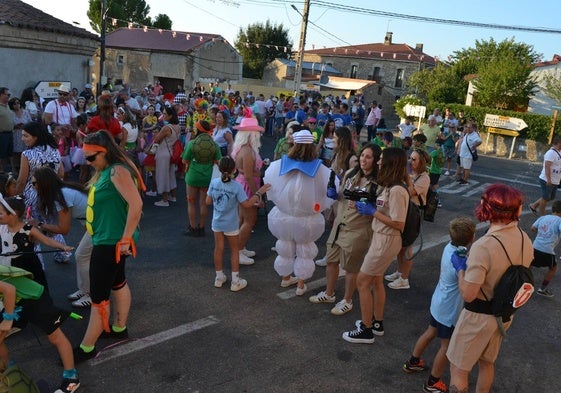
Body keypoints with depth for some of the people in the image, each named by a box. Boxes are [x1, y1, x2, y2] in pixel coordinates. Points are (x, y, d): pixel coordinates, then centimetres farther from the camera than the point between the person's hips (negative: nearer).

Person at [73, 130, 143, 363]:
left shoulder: (117, 171, -21)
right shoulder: (106, 171, 8)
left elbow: (136, 204, -29)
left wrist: (125, 239, -25)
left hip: (111, 243, -10)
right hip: (108, 240, 10)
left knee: (98, 296, 0)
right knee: (117, 283, 22)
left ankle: (87, 348, 13)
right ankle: (119, 328, 40)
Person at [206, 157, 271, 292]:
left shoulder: (214, 182, -11)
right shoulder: (236, 186, -21)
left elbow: (208, 201, -4)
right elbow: (246, 204, -15)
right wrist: (259, 193, -9)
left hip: (217, 223, 3)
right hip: (231, 225, -3)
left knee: (218, 249, 16)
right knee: (234, 250, 13)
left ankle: (219, 278, 30)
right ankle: (235, 281, 19)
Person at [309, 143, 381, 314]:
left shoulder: (378, 182, -16)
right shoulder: (350, 173, 2)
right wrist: (333, 194, -5)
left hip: (358, 230, -6)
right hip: (339, 224, 6)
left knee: (351, 267, 10)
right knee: (331, 260, 18)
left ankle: (347, 301, 31)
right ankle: (328, 294, 40)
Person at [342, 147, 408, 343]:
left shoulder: (397, 191, -24)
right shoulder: (387, 186, 5)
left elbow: (398, 224, -25)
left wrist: (372, 212, -20)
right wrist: (366, 204, -5)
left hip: (387, 241, -9)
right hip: (379, 237, 10)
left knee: (362, 281, 1)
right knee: (375, 281, 20)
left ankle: (366, 330, 14)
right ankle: (377, 323, 37)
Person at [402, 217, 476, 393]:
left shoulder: (449, 247, -7)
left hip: (438, 302, 8)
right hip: (450, 311, -8)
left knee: (430, 333, 27)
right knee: (447, 346, 11)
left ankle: (412, 362, 44)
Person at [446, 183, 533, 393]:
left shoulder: (483, 246, -31)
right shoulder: (525, 240, -8)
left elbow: (468, 295, -28)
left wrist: (460, 268, -11)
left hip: (479, 315, -7)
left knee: (458, 368, 11)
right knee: (487, 362, 28)